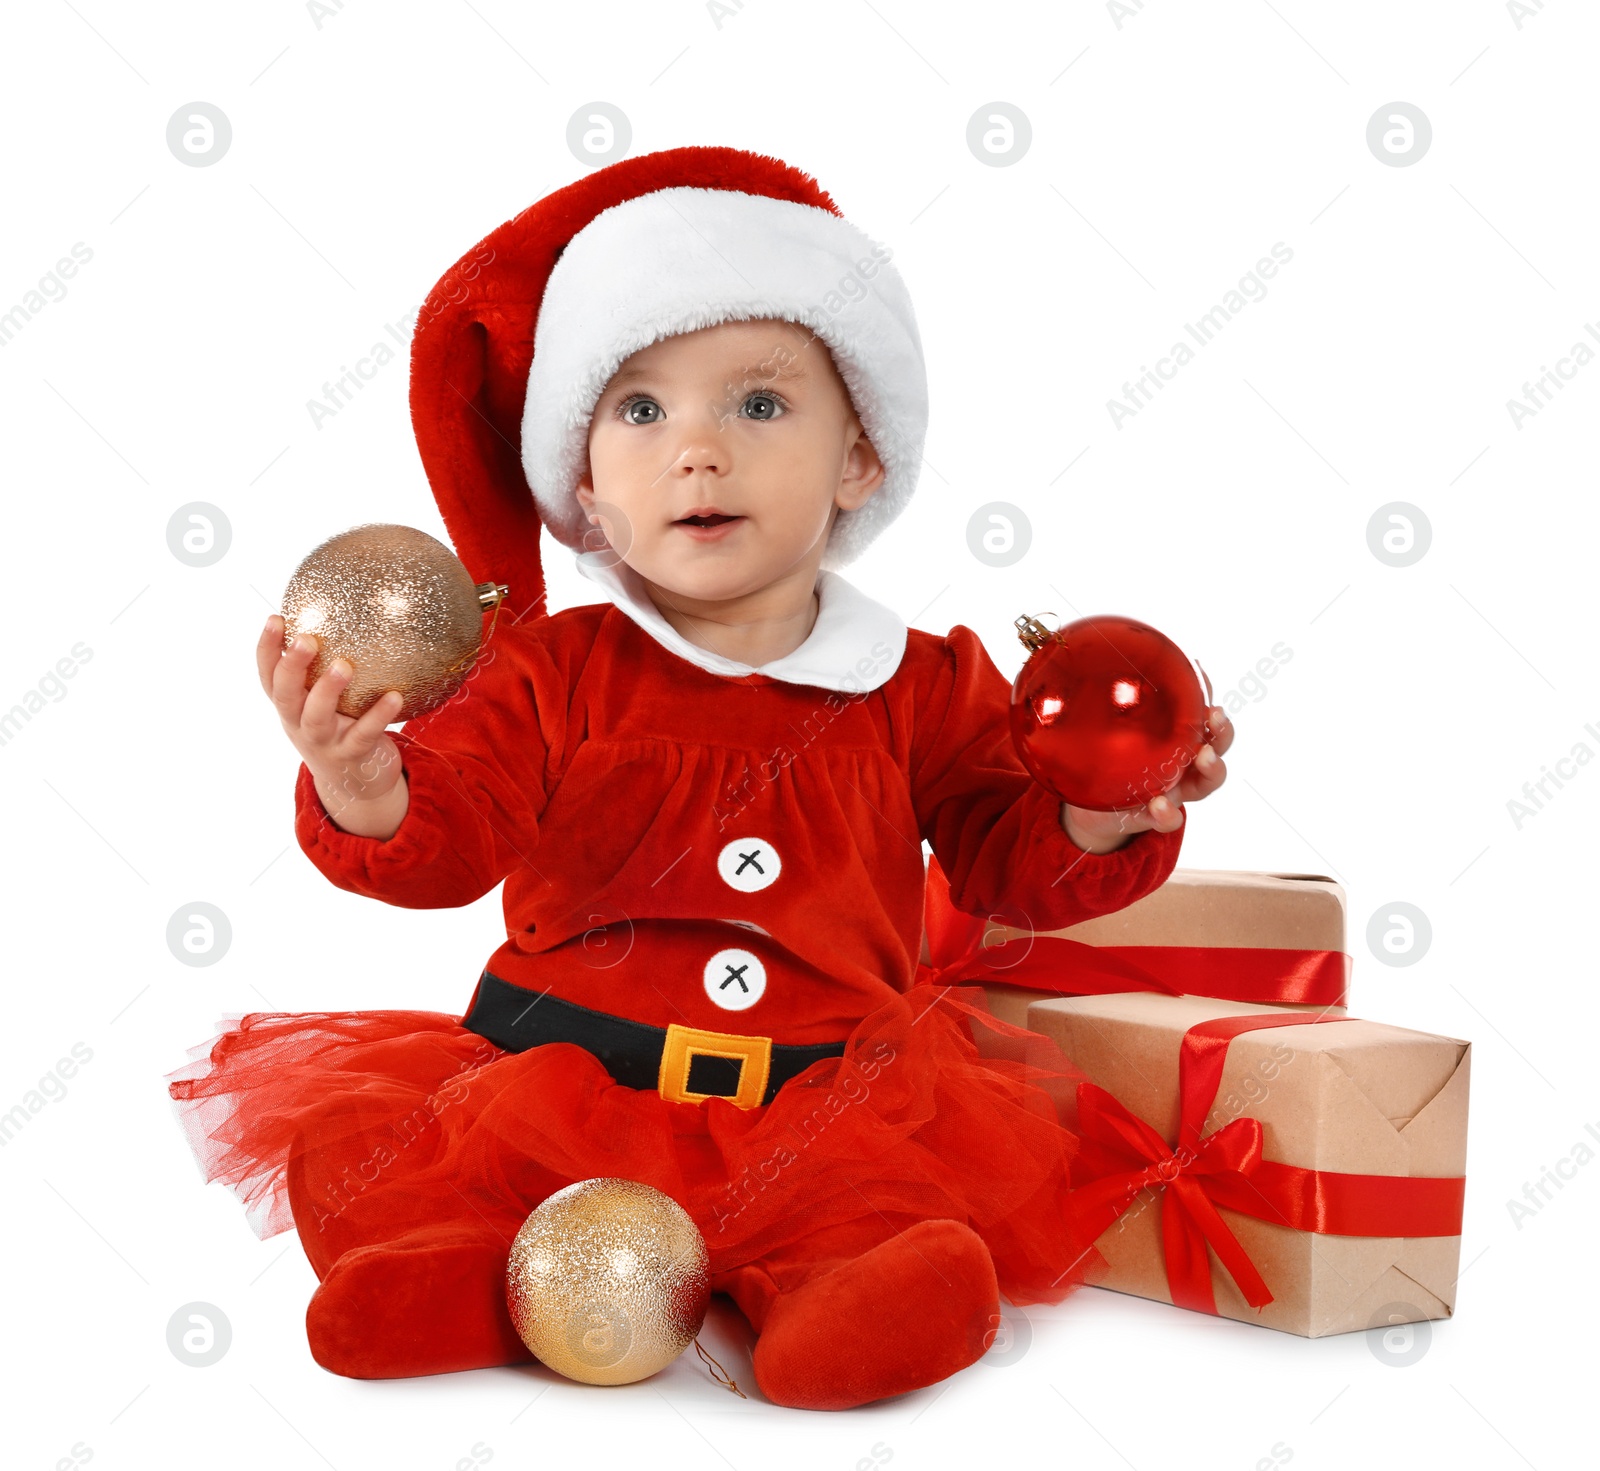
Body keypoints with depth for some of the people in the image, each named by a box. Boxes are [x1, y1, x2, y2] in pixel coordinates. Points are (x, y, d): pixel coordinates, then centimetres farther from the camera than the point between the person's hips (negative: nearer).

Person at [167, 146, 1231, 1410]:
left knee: (989, 1150, -28)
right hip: (560, 1072, 1)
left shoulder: (920, 688, 4)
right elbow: (449, 835, -8)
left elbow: (1009, 859, 8)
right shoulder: (553, 671, 1)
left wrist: (1107, 818, -14)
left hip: (823, 1093, 0)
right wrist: (364, 791, -31)